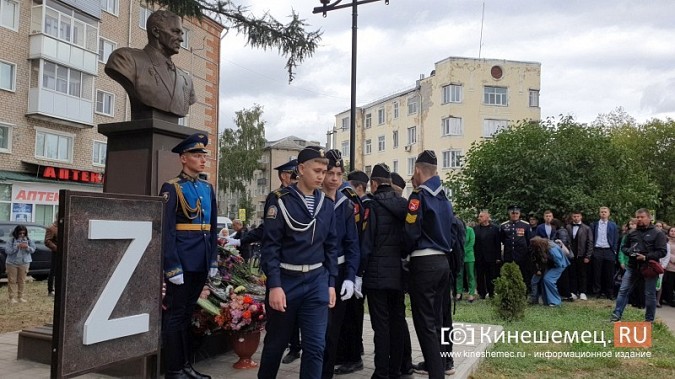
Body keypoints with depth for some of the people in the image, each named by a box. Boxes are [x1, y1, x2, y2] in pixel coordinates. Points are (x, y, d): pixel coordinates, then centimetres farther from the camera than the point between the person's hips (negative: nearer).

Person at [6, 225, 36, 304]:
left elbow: (33, 250, 1)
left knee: (21, 281, 9)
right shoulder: (12, 240, -8)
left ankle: (20, 297, 18)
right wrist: (17, 247, -24)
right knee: (12, 281, 2)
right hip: (12, 263, -2)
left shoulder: (28, 240, -1)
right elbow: (8, 251, -12)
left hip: (24, 263, 2)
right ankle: (12, 297, 5)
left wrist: (27, 247, -18)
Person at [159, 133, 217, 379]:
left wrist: (213, 260, 11)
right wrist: (173, 267, -17)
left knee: (187, 312, 15)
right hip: (182, 261, -7)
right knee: (175, 314, 2)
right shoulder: (171, 188, -7)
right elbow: (166, 231, -12)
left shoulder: (208, 188, 13)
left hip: (201, 262, 7)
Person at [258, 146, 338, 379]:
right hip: (285, 280, -3)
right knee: (276, 342, 13)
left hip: (317, 281, 3)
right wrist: (274, 285, -17)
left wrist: (331, 283, 8)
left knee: (316, 345, -1)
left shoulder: (327, 204, 7)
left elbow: (331, 246, 11)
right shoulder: (281, 200, -8)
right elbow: (270, 246, -11)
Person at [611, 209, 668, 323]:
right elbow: (624, 247, 22)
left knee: (650, 294, 4)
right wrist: (629, 251, -2)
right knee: (623, 290, 0)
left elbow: (662, 252, -8)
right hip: (632, 267, 4)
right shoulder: (632, 233, 13)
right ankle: (617, 314, 4)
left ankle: (649, 320, 16)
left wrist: (646, 257, -19)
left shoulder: (657, 234, -1)